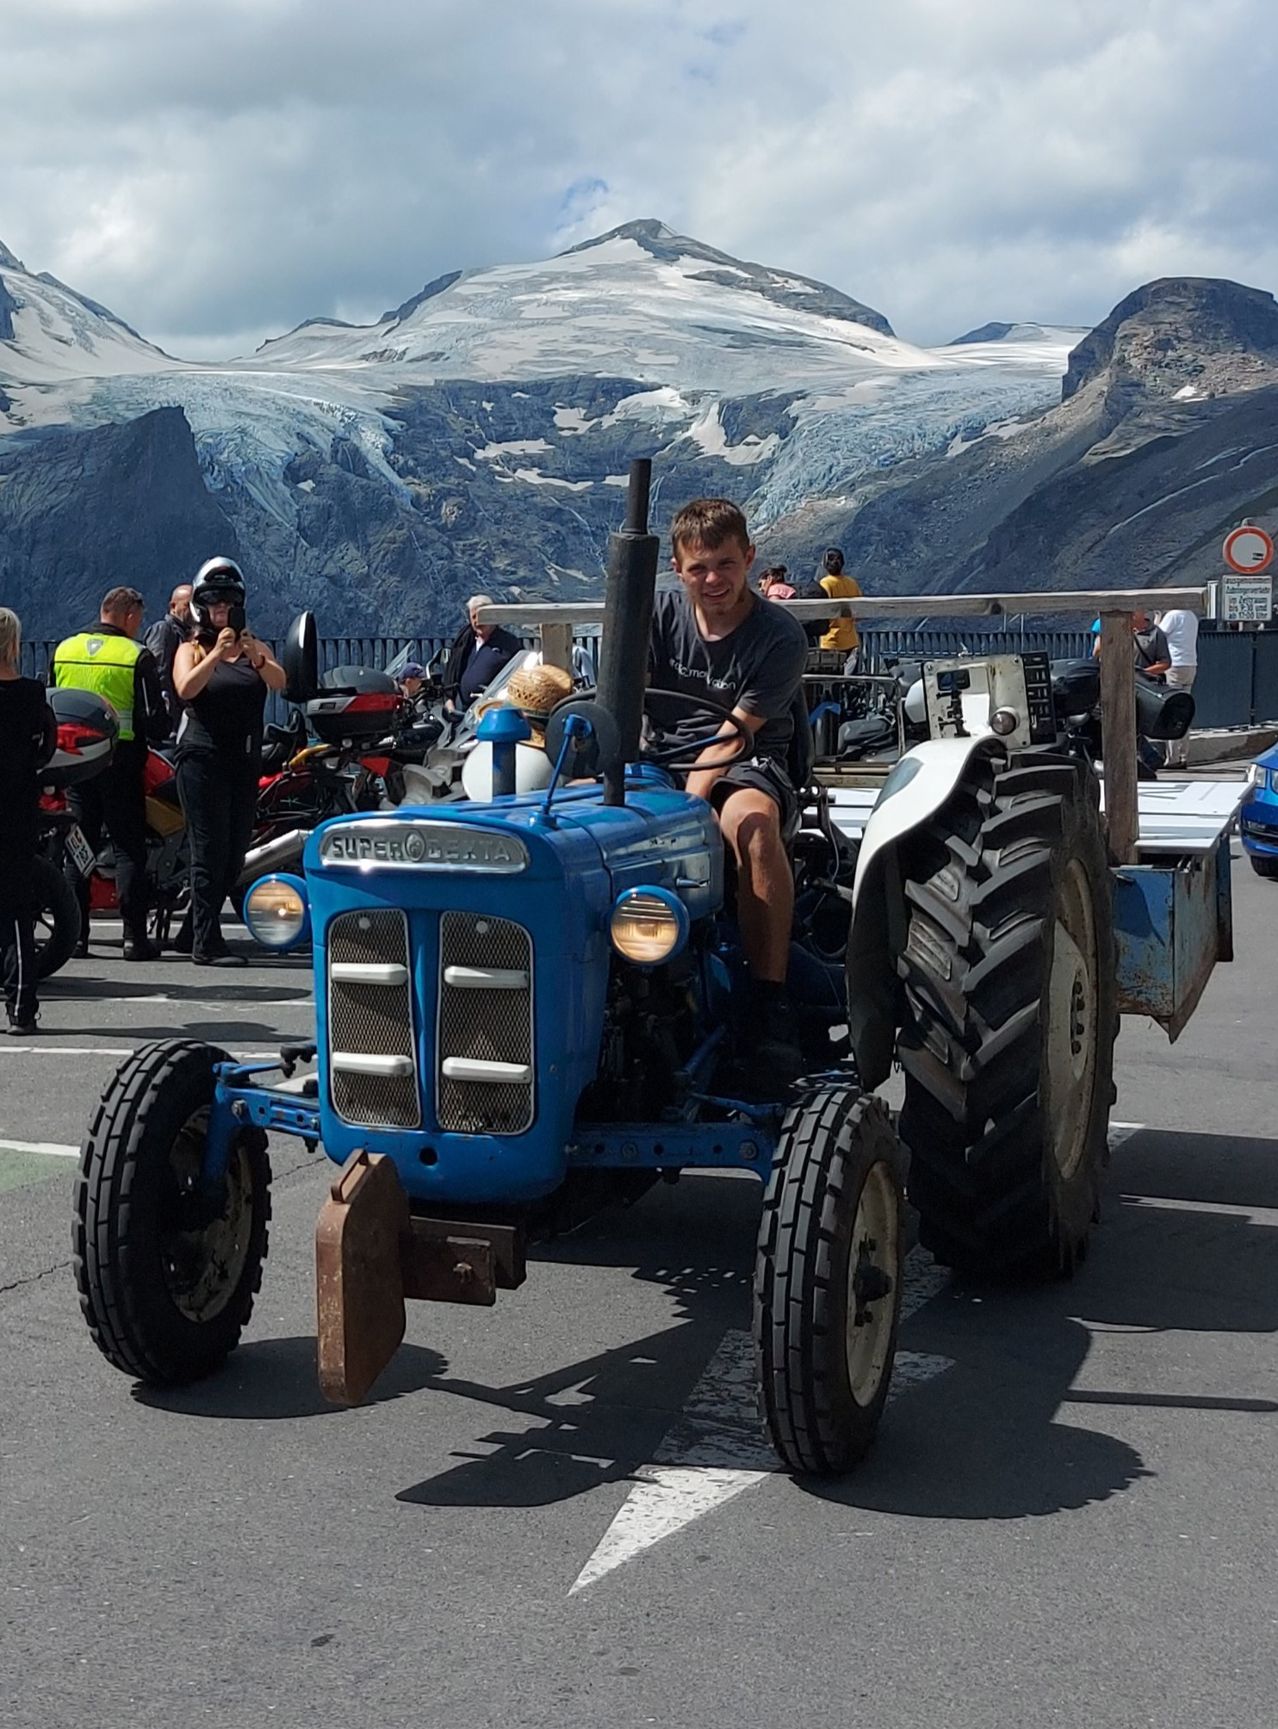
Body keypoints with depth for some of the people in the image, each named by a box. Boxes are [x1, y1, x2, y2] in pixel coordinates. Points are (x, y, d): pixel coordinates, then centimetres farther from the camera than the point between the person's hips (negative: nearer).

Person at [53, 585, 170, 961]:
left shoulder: (64, 649, 8)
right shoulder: (137, 656, -8)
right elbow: (153, 718, -9)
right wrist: (160, 734, 11)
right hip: (120, 759, -5)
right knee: (129, 848, 0)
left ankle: (74, 934, 9)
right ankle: (134, 937, -3)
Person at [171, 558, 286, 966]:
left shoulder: (256, 648, 13)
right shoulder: (192, 650, 6)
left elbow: (279, 682, -6)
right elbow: (186, 689, -14)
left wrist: (256, 657, -25)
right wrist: (216, 654, -24)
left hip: (246, 761, 5)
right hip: (203, 759, -5)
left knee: (235, 854, 7)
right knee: (211, 849, -10)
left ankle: (191, 932, 19)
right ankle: (206, 943, -9)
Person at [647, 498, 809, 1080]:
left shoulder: (779, 636, -8)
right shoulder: (660, 613, 4)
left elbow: (732, 734, -15)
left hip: (749, 765, -3)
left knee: (751, 820, -41)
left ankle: (769, 1003, -37)